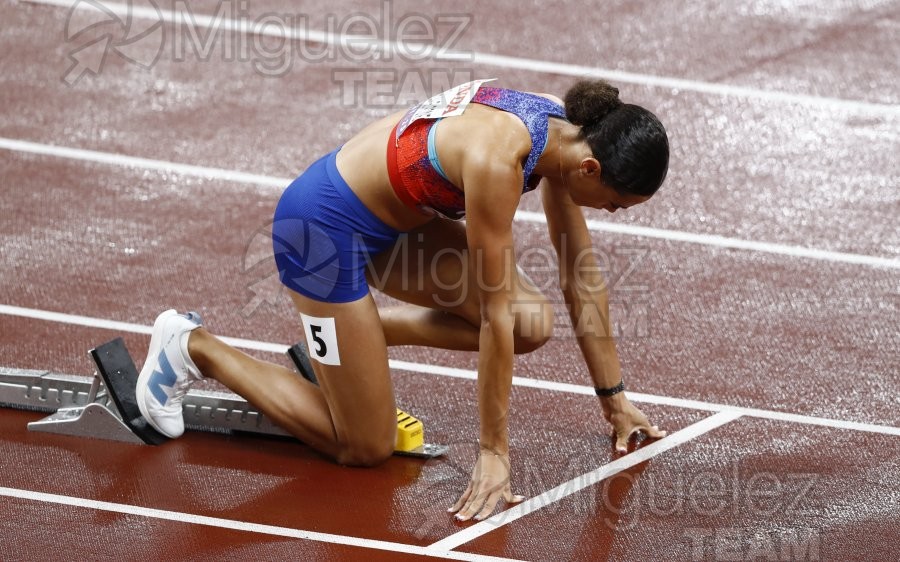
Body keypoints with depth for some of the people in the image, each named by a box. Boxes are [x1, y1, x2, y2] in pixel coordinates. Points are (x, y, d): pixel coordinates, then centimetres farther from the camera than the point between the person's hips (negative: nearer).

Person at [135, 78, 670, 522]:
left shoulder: (566, 132, -10)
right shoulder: (497, 161, -35)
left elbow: (581, 279, 2)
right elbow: (494, 314, -28)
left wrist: (614, 398, 7)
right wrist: (494, 452, -21)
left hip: (395, 212, 9)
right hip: (325, 224, -9)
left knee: (533, 324, -5)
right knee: (366, 448, 0)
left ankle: (361, 331, 13)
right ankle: (193, 348, 11)